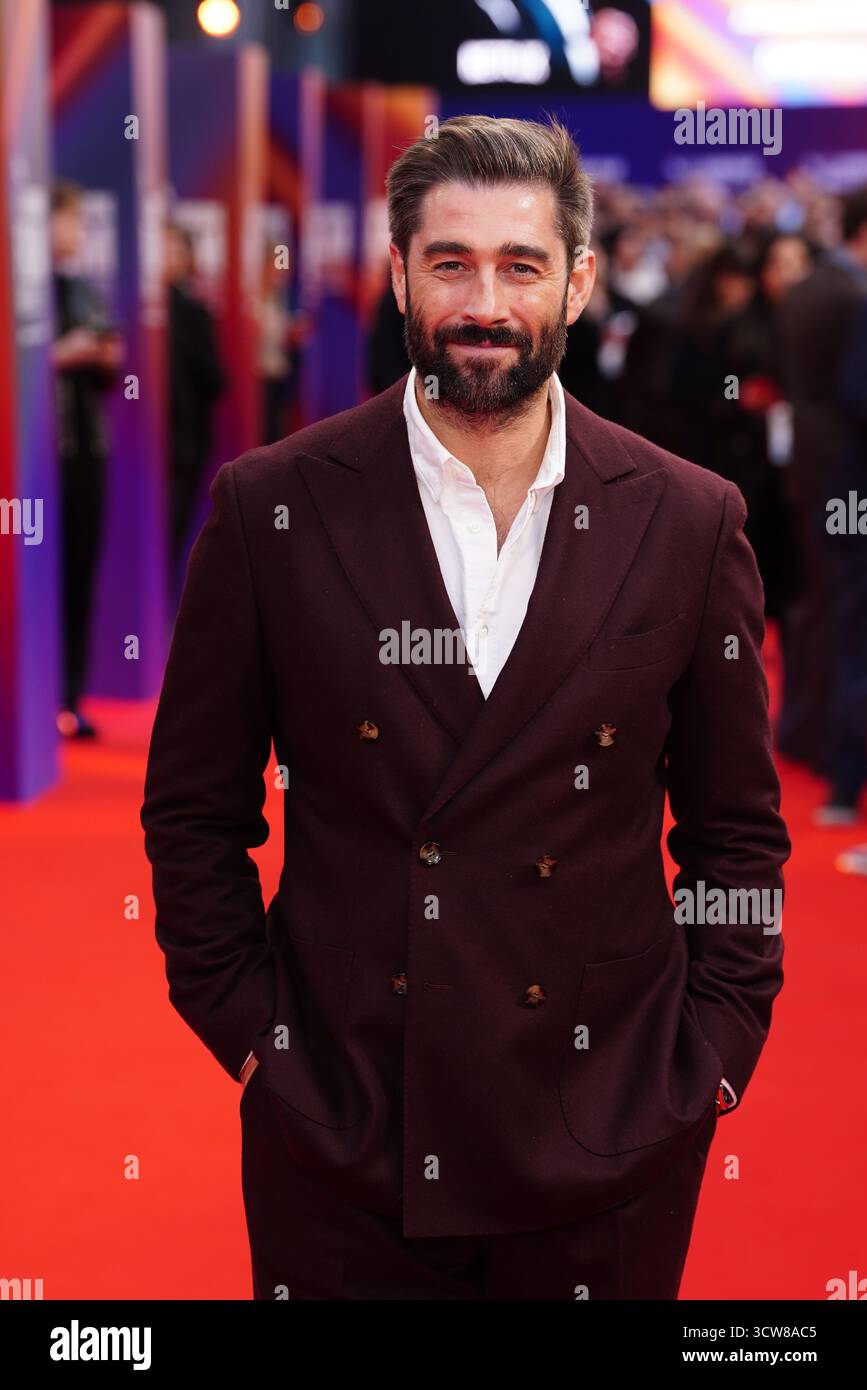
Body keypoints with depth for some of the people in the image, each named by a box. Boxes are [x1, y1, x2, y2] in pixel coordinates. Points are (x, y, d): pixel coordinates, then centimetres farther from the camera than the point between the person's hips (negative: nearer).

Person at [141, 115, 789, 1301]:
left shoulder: (689, 522, 0)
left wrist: (713, 1052, 1)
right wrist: (249, 1028, -1)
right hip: (338, 1145, 0)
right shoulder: (273, 509, -2)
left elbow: (738, 827, 7)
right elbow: (193, 812, 4)